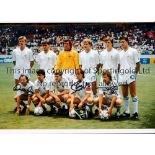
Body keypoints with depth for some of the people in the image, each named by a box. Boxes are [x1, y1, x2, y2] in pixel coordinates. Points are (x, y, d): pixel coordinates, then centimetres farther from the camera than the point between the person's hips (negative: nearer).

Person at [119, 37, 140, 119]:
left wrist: (135, 73, -10)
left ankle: (135, 112, -1)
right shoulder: (120, 53, 16)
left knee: (133, 94, -5)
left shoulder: (133, 51, 0)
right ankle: (127, 111, 17)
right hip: (122, 75, 6)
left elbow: (137, 64, -2)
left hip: (131, 75, -5)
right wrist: (118, 74, 10)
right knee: (125, 95, 9)